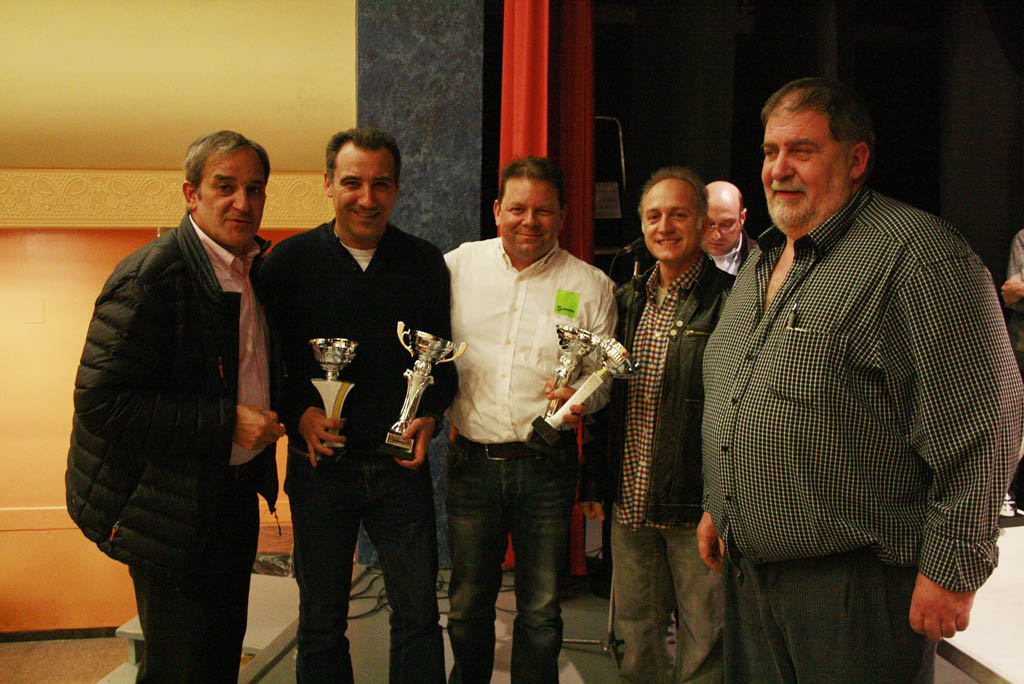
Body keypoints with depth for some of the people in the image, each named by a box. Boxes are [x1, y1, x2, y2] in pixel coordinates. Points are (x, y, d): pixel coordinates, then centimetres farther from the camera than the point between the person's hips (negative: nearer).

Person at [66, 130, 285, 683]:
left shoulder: (257, 267, 6)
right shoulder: (151, 277, -20)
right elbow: (101, 402, -24)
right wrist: (227, 424, -25)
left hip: (236, 493, 8)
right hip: (173, 514, -8)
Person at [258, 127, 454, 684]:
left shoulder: (425, 263, 3)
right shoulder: (290, 260, -1)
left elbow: (443, 357, 10)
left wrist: (430, 415, -6)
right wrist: (300, 414, -13)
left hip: (401, 464, 1)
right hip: (320, 465, 0)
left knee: (418, 614, 7)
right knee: (321, 621, 12)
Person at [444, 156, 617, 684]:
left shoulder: (590, 285, 0)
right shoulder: (458, 266, 2)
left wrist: (582, 397, -18)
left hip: (547, 466, -1)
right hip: (471, 459, 1)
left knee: (540, 610, 9)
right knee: (468, 604, 14)